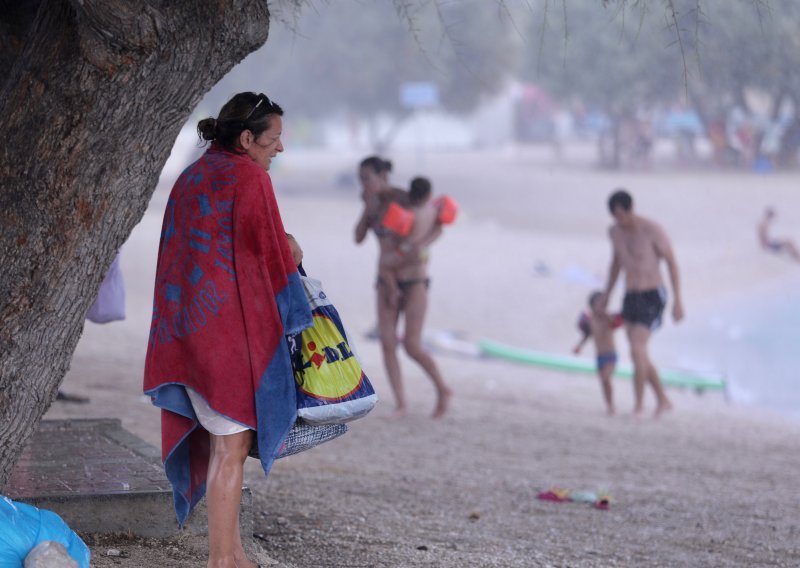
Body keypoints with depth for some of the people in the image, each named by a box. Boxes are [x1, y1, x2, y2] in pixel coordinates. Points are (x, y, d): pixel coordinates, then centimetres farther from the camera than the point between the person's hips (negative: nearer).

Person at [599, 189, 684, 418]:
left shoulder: (653, 229, -19)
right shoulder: (614, 231, 2)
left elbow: (672, 263, -12)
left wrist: (678, 301, -15)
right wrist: (606, 295, 22)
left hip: (653, 298, -7)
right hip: (631, 298, 7)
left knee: (637, 350, -19)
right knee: (640, 355, 11)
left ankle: (638, 404, -6)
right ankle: (663, 401, 28)